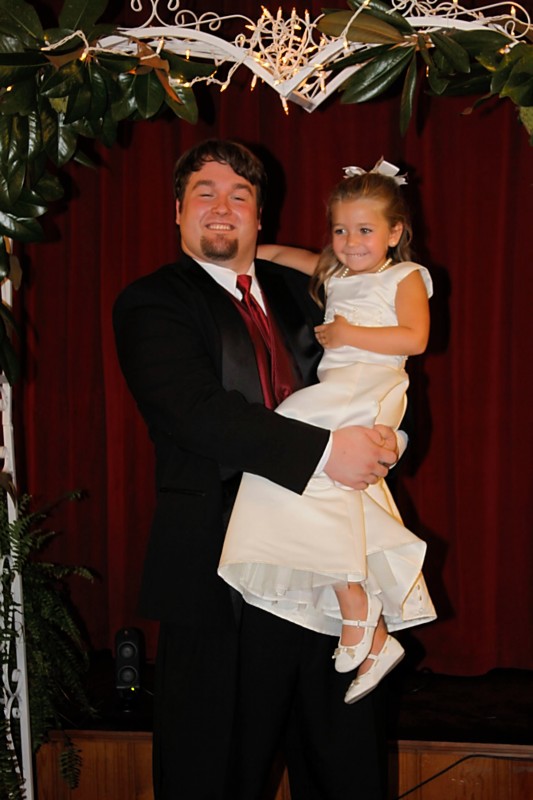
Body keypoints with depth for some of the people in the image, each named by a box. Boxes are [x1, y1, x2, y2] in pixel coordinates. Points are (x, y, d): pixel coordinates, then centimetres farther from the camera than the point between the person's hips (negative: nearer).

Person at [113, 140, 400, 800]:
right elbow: (194, 412, -18)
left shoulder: (293, 289, 15)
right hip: (218, 570, -5)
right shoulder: (151, 302, -3)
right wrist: (324, 450, -22)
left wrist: (380, 436, -5)